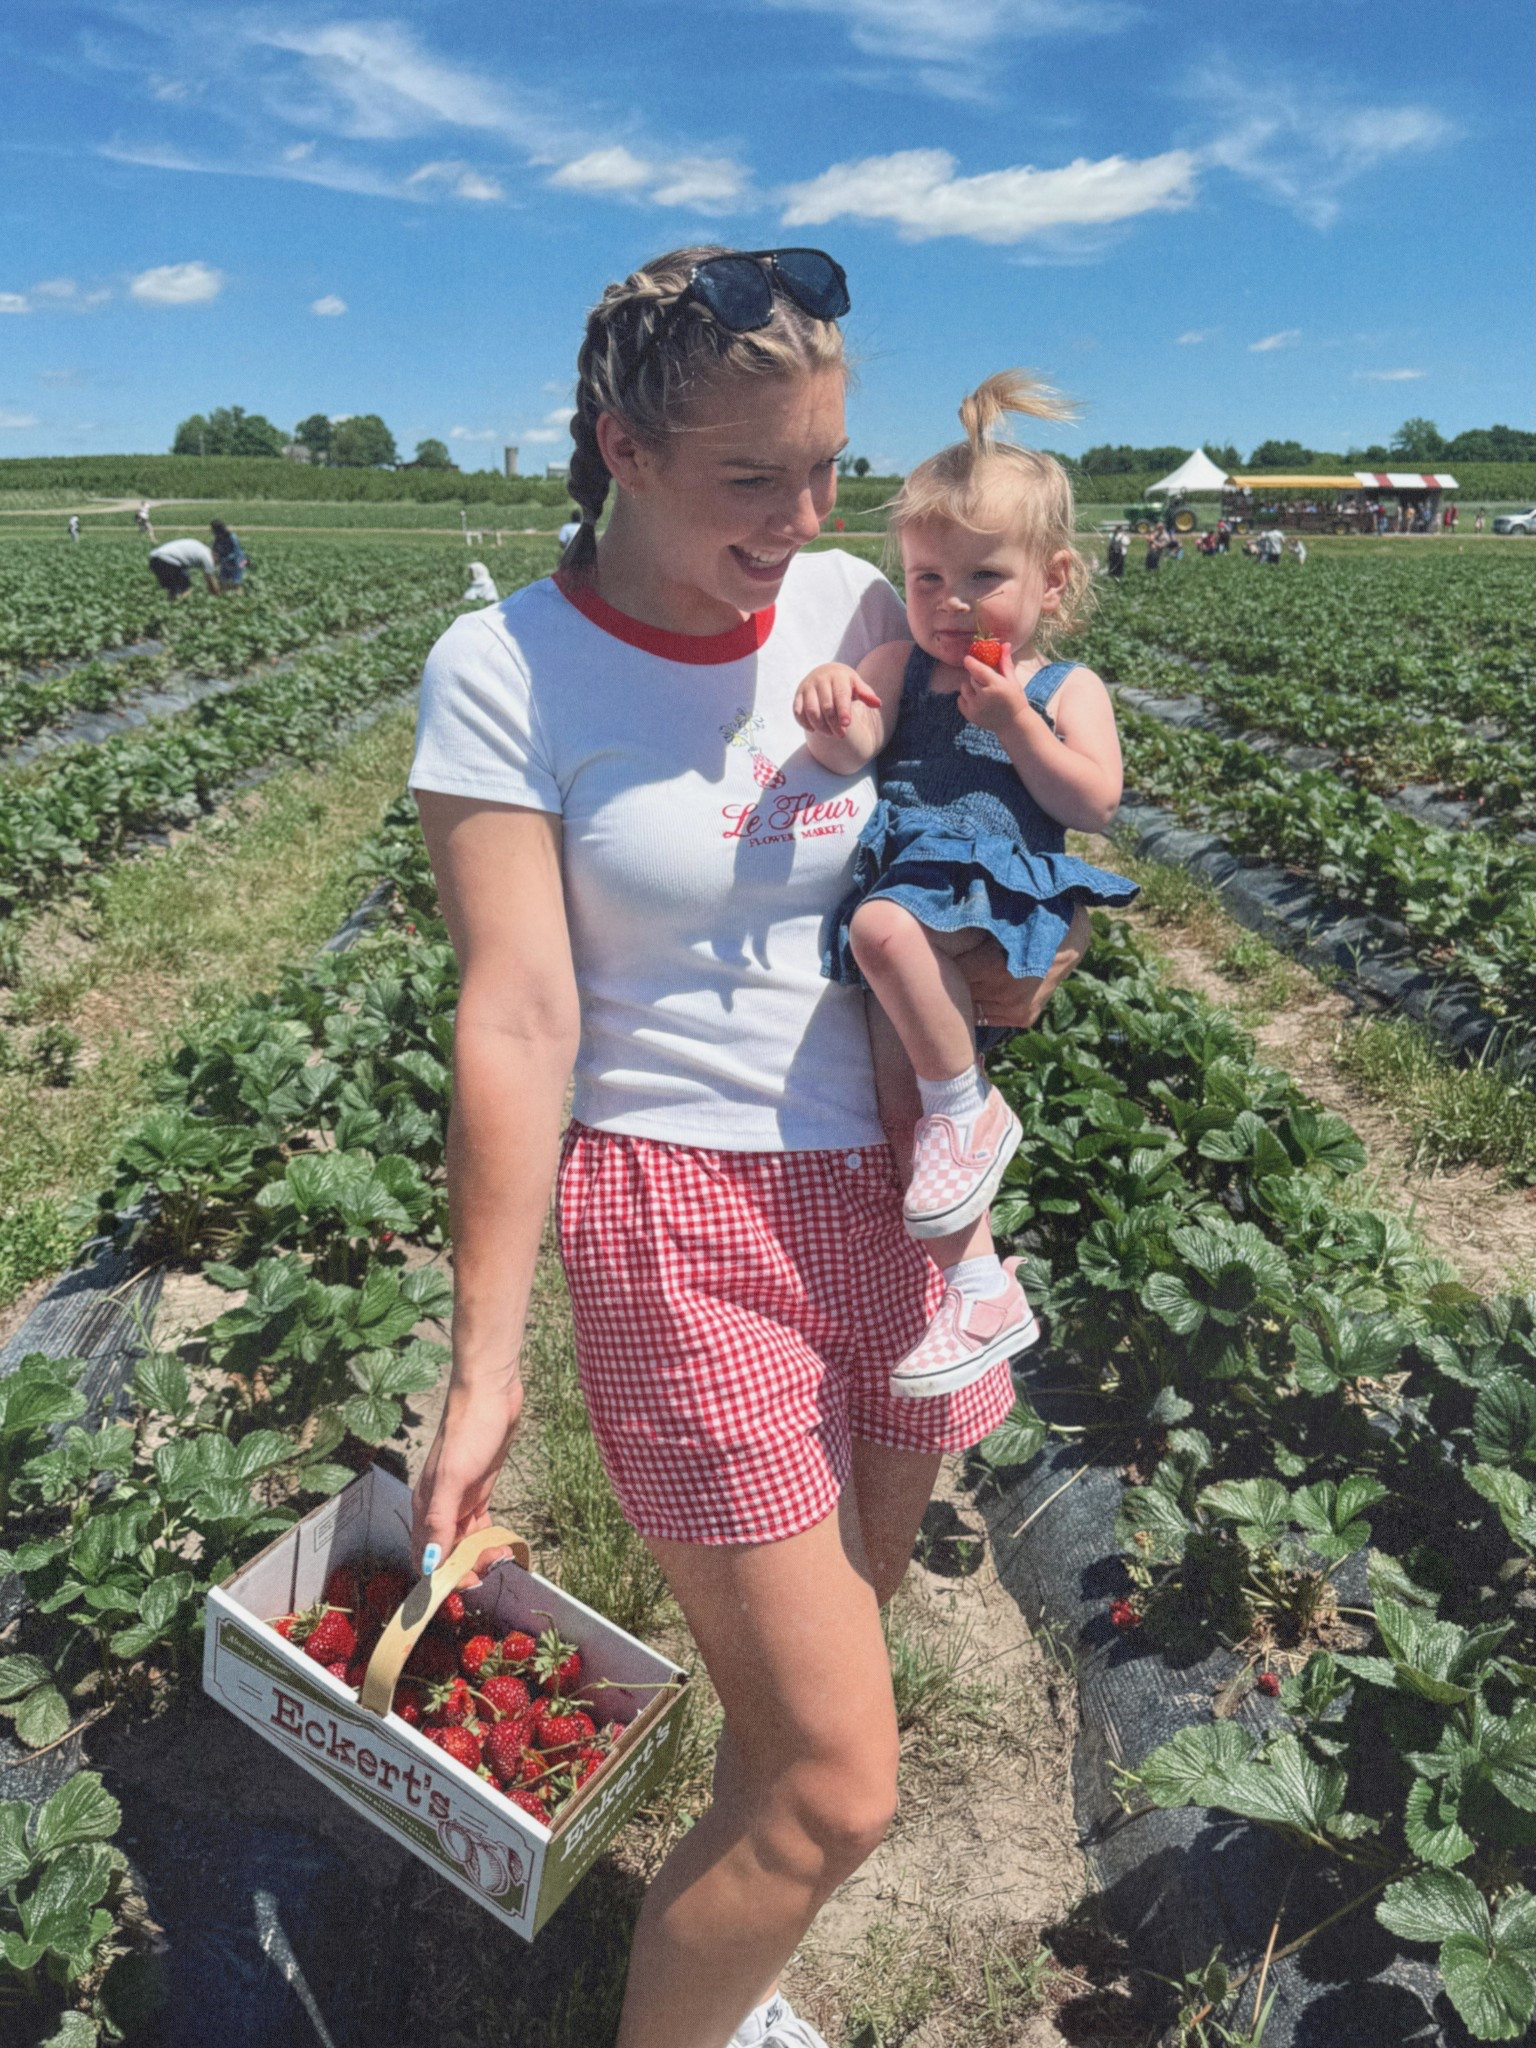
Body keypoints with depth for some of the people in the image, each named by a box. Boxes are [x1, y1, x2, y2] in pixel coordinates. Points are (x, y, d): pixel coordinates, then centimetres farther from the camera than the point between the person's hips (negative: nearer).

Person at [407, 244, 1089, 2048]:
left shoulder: (856, 605, 3)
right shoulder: (504, 672, -11)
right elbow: (517, 1026, -14)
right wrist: (483, 1369, -13)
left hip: (894, 1186, 6)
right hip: (688, 1221, -5)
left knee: (832, 1627, 22)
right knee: (838, 1789, -2)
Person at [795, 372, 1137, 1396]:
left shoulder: (1067, 688, 6)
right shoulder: (903, 664, 12)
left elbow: (1095, 803, -5)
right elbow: (849, 750, -5)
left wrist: (1013, 720, -12)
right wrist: (829, 707, -28)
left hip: (1006, 892, -5)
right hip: (908, 880, 5)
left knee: (888, 925, -36)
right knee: (898, 1082, -1)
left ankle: (970, 1109, -13)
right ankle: (982, 1285, 12)